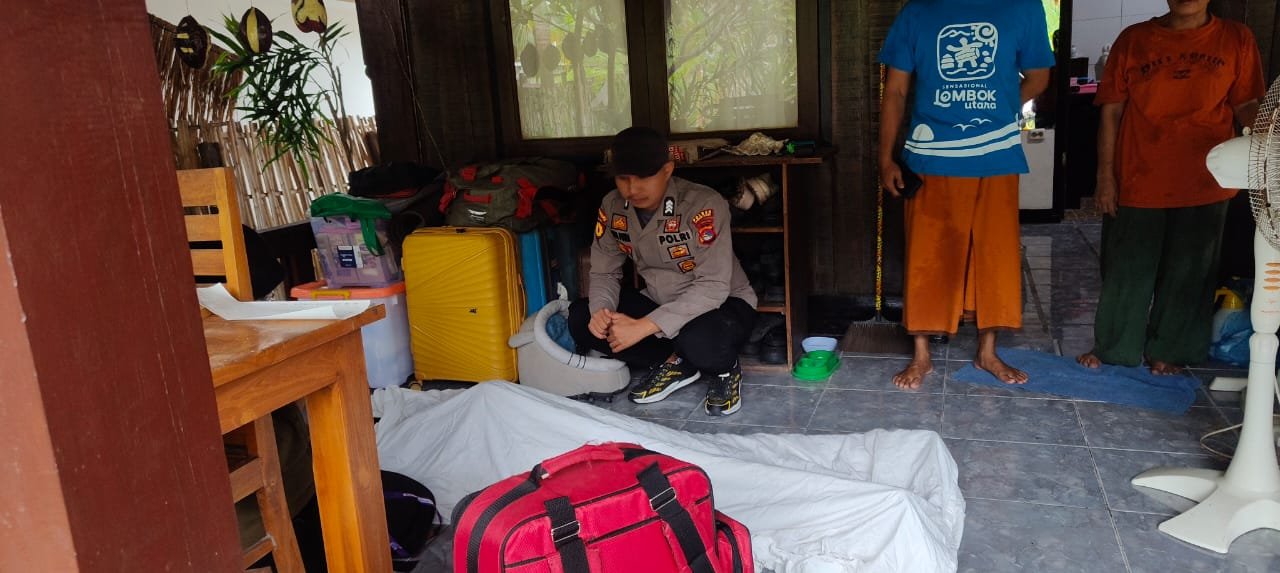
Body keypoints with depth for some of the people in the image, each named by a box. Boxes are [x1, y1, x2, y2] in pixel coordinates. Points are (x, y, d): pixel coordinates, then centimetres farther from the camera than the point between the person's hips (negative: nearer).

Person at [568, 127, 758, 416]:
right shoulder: (612, 208, -9)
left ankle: (724, 368, -3)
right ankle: (675, 363, -3)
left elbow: (713, 287, -30)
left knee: (700, 340, -40)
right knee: (580, 318, -14)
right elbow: (604, 272, 0)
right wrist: (601, 311, -25)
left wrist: (644, 327, -36)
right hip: (659, 303, 6)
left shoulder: (704, 206, -27)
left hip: (723, 303, -6)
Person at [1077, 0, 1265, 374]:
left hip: (1204, 186, 1)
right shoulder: (1133, 39, -1)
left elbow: (1248, 108, 3)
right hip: (1137, 182, -1)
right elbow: (1111, 111, 0)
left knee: (1188, 274, 11)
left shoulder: (1236, 40, 1)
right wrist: (1105, 175, -4)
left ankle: (1168, 351, 28)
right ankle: (1113, 348, 26)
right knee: (1125, 272, 9)